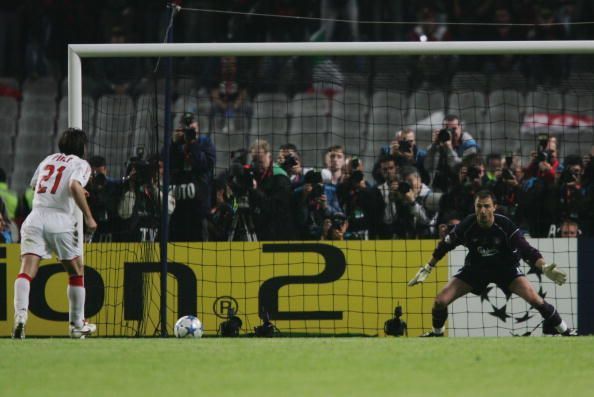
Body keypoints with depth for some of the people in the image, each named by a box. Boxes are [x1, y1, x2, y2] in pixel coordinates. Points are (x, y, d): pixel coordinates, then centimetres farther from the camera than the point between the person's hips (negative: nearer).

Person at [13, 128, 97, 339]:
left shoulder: (49, 159, 21)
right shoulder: (81, 164, 5)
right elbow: (75, 186, -16)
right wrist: (88, 217, -12)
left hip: (35, 218, 3)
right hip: (60, 221, -3)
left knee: (26, 271, -10)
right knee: (76, 272, 17)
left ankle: (20, 315, -35)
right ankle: (77, 325, 22)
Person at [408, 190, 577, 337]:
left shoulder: (505, 226, -27)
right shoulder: (466, 226, -21)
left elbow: (527, 250, -25)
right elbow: (444, 246, -4)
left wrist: (544, 267, -41)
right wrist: (427, 269, 1)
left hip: (505, 266, -2)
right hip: (476, 267, 2)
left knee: (534, 298, -22)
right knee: (441, 300, -9)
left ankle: (565, 330, -4)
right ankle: (436, 333, 22)